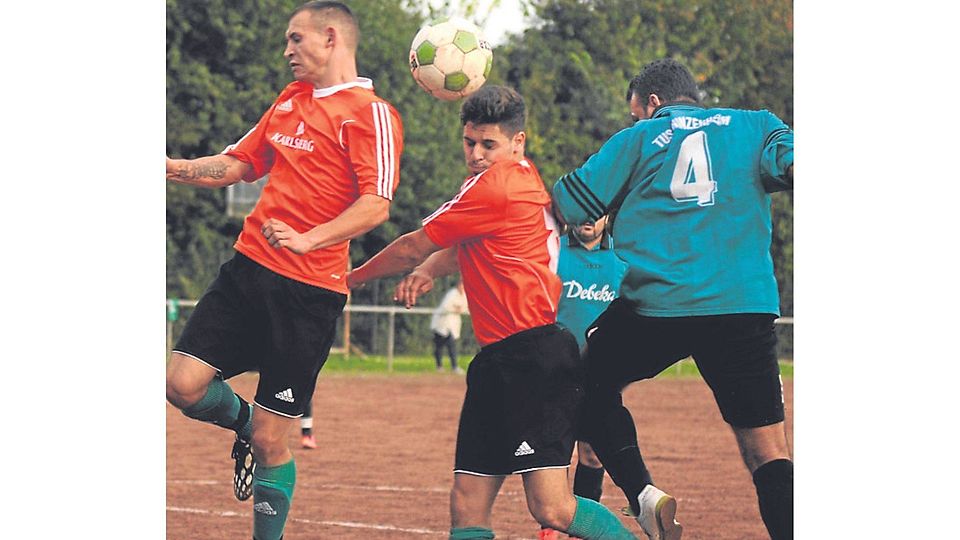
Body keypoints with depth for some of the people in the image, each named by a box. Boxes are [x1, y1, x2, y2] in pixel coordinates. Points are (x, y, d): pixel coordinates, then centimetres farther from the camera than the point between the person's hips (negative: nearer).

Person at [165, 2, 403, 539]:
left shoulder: (371, 113, -8)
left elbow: (376, 206, -19)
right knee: (183, 383, -5)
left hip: (309, 291, -7)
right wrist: (178, 169, 10)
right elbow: (238, 164, 26)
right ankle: (244, 421, 27)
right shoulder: (290, 101, 17)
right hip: (249, 269, 7)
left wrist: (309, 239, -31)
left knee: (270, 442, -4)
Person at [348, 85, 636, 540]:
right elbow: (464, 248, 33)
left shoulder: (495, 185, -9)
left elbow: (413, 248, -1)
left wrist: (351, 278, 15)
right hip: (497, 361, 10)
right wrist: (428, 270, 12)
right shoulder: (523, 180, 20)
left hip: (535, 360, -10)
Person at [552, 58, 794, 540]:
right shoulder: (754, 126, 16)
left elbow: (566, 206, 12)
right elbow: (791, 162, -5)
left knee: (592, 383, 24)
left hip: (655, 306, -1)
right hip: (744, 309, 1)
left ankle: (641, 493, 3)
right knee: (767, 451, 2)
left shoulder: (638, 139, 13)